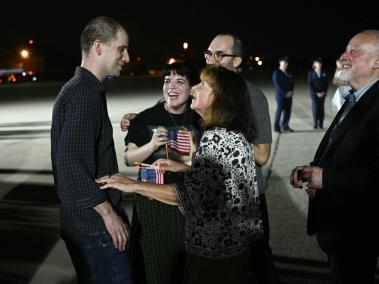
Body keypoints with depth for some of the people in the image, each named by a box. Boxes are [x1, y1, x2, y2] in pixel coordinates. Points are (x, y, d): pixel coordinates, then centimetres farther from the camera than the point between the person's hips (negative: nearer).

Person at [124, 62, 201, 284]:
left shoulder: (199, 120, -1)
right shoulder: (146, 119, -7)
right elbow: (129, 159, -6)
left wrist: (194, 159, -14)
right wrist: (152, 145, -22)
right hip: (152, 201, -1)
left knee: (185, 263, 12)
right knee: (153, 263, 10)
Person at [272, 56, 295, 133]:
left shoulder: (288, 73, 16)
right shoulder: (276, 73, -5)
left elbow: (292, 82, 15)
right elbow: (277, 84, -12)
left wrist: (291, 91, -2)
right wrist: (285, 93, -14)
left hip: (289, 95, 6)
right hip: (280, 95, -6)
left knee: (288, 111, 5)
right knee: (279, 111, -4)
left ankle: (285, 126, 13)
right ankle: (276, 127, 4)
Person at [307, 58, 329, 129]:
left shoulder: (324, 73, 7)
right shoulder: (311, 73, 2)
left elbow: (327, 83, 8)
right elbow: (310, 84, -3)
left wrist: (324, 92, -5)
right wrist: (316, 93, -9)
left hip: (322, 93, 2)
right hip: (314, 93, -2)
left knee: (321, 108, 1)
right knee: (315, 108, -5)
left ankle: (321, 124, 4)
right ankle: (315, 124, 1)